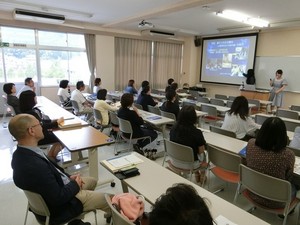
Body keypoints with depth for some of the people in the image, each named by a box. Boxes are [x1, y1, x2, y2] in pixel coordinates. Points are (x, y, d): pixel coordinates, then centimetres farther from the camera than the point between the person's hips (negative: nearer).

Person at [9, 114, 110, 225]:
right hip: (58, 207, -9)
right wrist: (75, 184, -11)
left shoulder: (21, 153, -7)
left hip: (54, 189, 9)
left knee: (92, 181, 25)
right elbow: (58, 198, -28)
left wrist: (68, 177, -1)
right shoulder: (34, 166, -37)